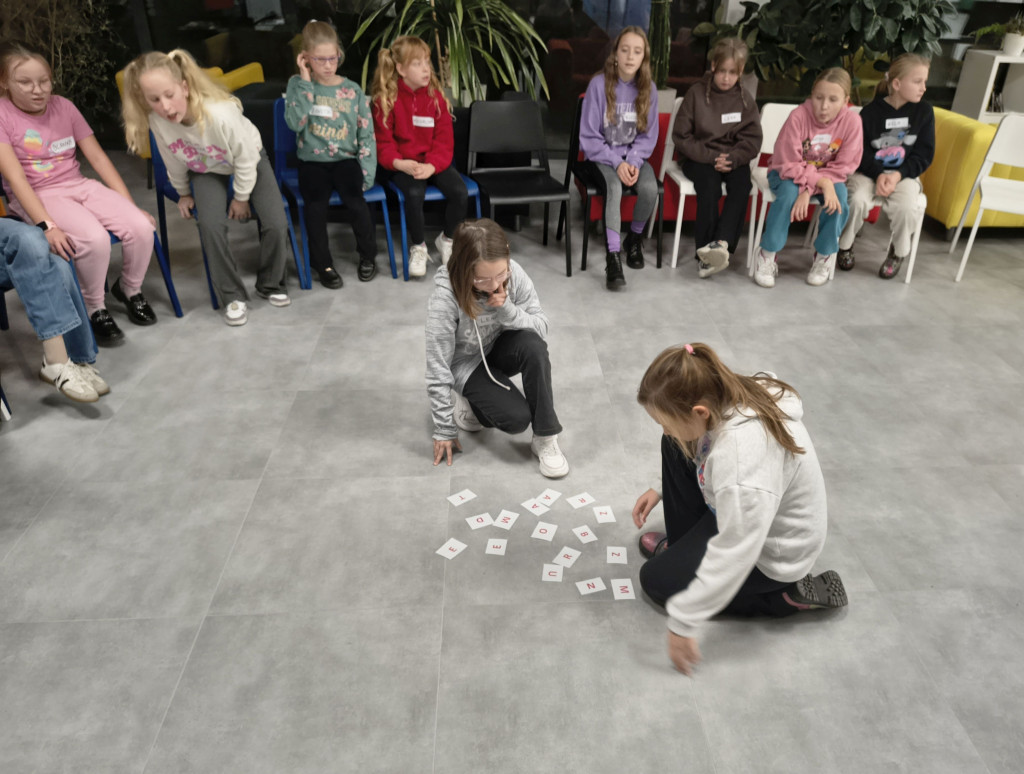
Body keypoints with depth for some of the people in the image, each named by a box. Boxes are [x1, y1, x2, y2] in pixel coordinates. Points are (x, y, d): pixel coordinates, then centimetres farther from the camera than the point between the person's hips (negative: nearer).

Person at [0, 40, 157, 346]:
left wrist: (131, 205, -3)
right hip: (39, 196, -4)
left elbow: (97, 157, 5)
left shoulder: (63, 106, 5)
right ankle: (94, 308, -7)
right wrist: (46, 225, -29)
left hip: (80, 186, 4)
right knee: (94, 238, -33)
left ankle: (129, 288, 8)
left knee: (141, 227, -21)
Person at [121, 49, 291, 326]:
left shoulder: (220, 113, -39)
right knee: (211, 225, -23)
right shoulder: (156, 121, -27)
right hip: (207, 170, 2)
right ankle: (233, 296, -6)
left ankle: (270, 285, 8)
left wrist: (241, 197, -12)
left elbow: (246, 160, -23)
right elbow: (174, 163, -7)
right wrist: (183, 193, 6)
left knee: (276, 224, -18)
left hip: (249, 160, -2)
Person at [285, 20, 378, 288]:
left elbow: (366, 134, 3)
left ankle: (368, 255, -1)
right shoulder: (297, 84, 0)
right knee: (316, 203, -24)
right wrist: (305, 82, -14)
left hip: (345, 159, 0)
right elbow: (295, 123, -16)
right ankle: (323, 263, -4)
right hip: (312, 161, 0)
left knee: (354, 198, -24)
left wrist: (366, 171, -7)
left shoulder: (352, 90, 3)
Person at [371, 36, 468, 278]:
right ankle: (418, 247, -8)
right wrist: (399, 163, -24)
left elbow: (444, 139, -1)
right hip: (402, 164, -3)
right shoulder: (386, 99, -4)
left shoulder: (436, 96, 3)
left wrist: (432, 165, -19)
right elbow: (383, 142, -3)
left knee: (460, 192, -22)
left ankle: (447, 239, 6)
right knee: (414, 193, -34)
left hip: (434, 161, 3)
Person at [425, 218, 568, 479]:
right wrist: (445, 429, -16)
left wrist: (507, 310, -34)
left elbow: (541, 327, -13)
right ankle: (466, 402, 7)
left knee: (533, 346, -31)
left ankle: (545, 438, -17)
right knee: (517, 418, -24)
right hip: (467, 364, -4)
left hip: (500, 349, 4)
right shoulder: (445, 299, -31)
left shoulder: (514, 274, -22)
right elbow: (438, 368, -23)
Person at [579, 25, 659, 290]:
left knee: (650, 188, -27)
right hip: (602, 156, -3)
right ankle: (613, 257, -33)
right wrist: (617, 162, -18)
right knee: (614, 187, -35)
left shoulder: (647, 89, 0)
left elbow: (648, 136, 4)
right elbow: (588, 137, -9)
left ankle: (634, 239, 2)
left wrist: (633, 162, -15)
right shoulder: (599, 84, -10)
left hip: (634, 156, 3)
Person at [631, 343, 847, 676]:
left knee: (655, 580, 3)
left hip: (771, 548, -8)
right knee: (674, 447, 0)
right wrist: (660, 488, 5)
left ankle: (785, 595, 2)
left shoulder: (743, 456, -41)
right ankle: (682, 546, 15)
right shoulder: (727, 399, -16)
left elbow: (734, 554, -36)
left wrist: (683, 623, -28)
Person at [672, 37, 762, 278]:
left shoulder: (745, 100, 8)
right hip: (699, 158, -2)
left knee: (742, 185, -30)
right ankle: (705, 254, -37)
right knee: (709, 184, -33)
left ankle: (721, 243, -44)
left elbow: (752, 140, 4)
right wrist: (711, 157, -15)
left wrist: (732, 158, -17)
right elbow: (681, 135, -3)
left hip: (734, 159, 2)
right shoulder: (697, 93, 0)